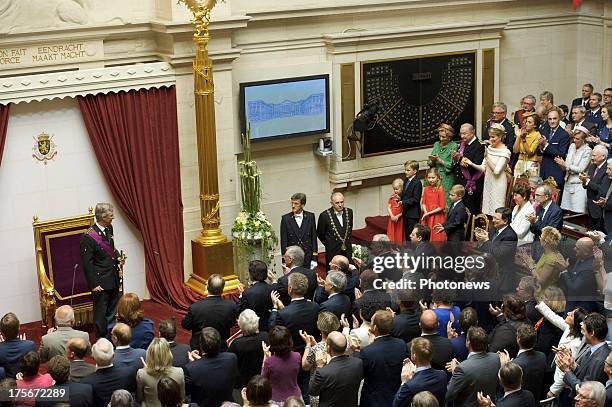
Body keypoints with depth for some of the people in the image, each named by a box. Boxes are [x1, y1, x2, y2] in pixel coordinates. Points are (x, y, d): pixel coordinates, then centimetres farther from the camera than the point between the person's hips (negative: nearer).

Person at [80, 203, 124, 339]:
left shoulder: (109, 228, 3)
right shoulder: (89, 237, -21)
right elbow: (87, 263, -17)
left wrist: (118, 257, 0)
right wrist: (93, 284, -18)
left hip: (113, 279, 8)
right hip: (101, 282, -8)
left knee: (112, 312, 19)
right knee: (100, 313, 4)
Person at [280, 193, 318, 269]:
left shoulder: (310, 216, 3)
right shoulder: (286, 218, -1)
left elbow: (314, 238, 5)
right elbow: (283, 241, 1)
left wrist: (314, 259, 1)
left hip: (307, 257, 1)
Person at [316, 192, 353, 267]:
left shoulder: (349, 212, 3)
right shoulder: (324, 215, -11)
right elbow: (320, 234, 1)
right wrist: (328, 244, 7)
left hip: (348, 251, 4)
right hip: (333, 252, -4)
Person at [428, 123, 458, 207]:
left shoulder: (454, 146, -5)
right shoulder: (436, 144, 12)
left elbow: (452, 165, -11)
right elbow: (430, 164, 12)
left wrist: (439, 160, -12)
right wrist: (432, 160, -9)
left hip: (447, 180, -5)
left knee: (446, 202, -6)